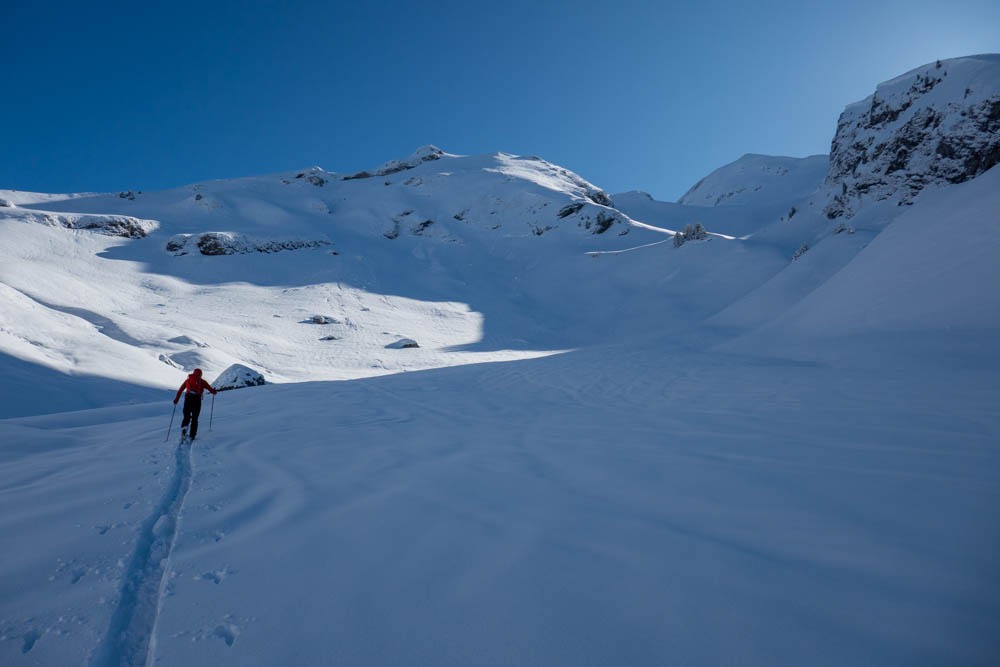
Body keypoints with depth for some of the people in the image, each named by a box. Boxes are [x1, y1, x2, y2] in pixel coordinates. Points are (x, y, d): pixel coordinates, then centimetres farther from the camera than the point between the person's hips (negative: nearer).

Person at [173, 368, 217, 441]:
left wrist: (176, 399, 26)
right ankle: (192, 435, 4)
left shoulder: (188, 380, 16)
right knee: (194, 419, 8)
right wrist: (214, 391, 31)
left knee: (186, 417, 12)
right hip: (197, 400, -1)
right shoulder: (202, 381, 11)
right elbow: (211, 389, 8)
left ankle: (184, 428, -18)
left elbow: (180, 390, 17)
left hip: (188, 399, 1)